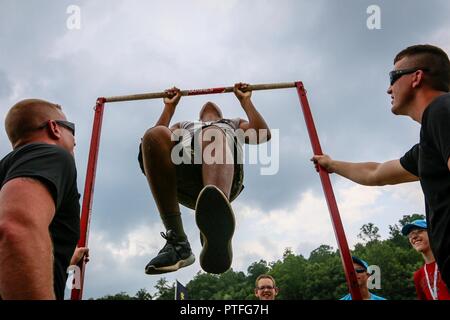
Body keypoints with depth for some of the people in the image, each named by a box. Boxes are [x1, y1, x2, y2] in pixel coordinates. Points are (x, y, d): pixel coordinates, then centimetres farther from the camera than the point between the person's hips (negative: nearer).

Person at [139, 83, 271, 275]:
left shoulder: (233, 123, 46)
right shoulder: (184, 126, 49)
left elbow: (263, 135, 25)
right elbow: (155, 139, 29)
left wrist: (245, 100, 33)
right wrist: (170, 106, 38)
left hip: (227, 174, -1)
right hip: (183, 171, 2)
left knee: (213, 135, -38)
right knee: (154, 135, -32)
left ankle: (217, 235, -71)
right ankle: (177, 242, -37)